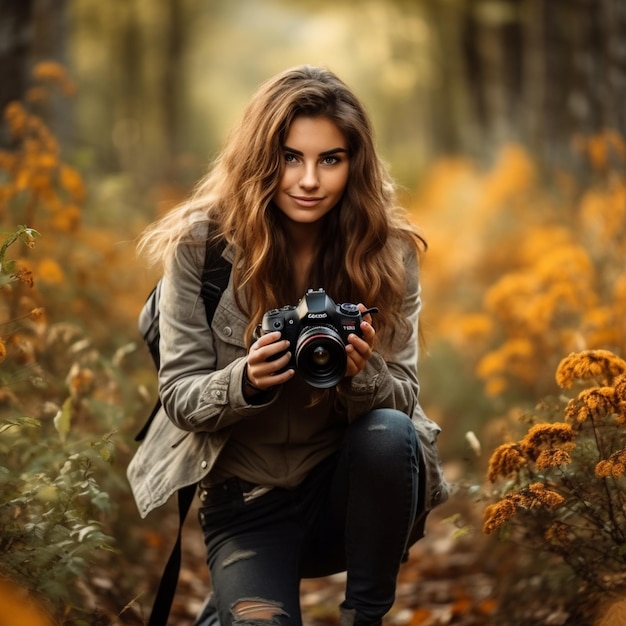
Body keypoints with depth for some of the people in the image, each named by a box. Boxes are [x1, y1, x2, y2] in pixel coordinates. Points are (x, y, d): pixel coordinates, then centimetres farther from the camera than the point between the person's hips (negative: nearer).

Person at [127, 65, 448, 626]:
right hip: (248, 496, -1)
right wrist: (247, 381, -31)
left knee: (389, 432, -31)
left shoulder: (388, 250, -7)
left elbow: (403, 398, -5)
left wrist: (362, 374, -29)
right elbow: (179, 397, -9)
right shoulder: (200, 243, -11)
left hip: (348, 483, 2)